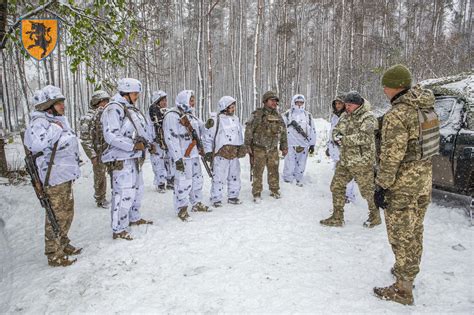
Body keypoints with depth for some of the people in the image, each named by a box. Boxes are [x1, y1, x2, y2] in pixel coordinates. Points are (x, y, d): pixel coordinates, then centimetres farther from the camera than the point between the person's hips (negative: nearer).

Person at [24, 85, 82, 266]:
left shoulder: (59, 120, 13)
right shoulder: (39, 123, -15)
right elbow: (35, 143, -35)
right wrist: (55, 129, -23)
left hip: (65, 176, 9)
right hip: (54, 178, -9)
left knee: (67, 213, 19)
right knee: (56, 217, 0)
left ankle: (63, 244, 35)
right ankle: (54, 255, 13)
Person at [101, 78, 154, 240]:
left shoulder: (131, 108, 16)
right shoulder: (114, 109, -15)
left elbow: (141, 129, 24)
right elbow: (111, 136, -23)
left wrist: (148, 142, 7)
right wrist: (133, 145, -24)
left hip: (135, 158, 10)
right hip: (122, 160, -10)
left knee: (137, 189, 21)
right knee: (124, 193, -9)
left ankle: (134, 218, 40)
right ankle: (119, 229, 4)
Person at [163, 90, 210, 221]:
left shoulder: (191, 115, 16)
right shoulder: (172, 116, -12)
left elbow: (200, 130, 25)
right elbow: (171, 138, -18)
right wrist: (177, 158, -22)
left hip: (194, 154, 9)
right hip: (182, 156, -9)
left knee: (197, 179, 16)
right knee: (184, 182, -5)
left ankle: (197, 203, 33)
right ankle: (181, 209, 10)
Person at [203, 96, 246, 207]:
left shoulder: (235, 119, 14)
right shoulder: (215, 120, -6)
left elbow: (240, 134, 24)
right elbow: (208, 137, -3)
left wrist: (241, 146, 13)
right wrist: (208, 152, -5)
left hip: (234, 153, 6)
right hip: (221, 154, -6)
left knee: (235, 176, 12)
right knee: (219, 177, -4)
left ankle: (233, 196, 25)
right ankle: (216, 199, 8)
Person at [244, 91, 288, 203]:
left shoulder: (278, 117, 10)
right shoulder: (257, 114, -8)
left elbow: (283, 132, 17)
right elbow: (249, 130, -8)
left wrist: (284, 146, 16)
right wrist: (248, 145, -10)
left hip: (273, 149, 5)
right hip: (259, 149, -5)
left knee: (274, 170, 13)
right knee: (258, 171, -1)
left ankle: (274, 190, 29)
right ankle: (257, 194, 9)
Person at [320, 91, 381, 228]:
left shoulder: (368, 117, -14)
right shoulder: (345, 116, 10)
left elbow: (363, 137, -26)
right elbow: (336, 130, 11)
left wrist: (343, 139, -23)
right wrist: (337, 136, -12)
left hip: (362, 162, -7)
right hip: (345, 161, 7)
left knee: (368, 190, 7)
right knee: (336, 186, 8)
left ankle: (375, 216, 30)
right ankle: (337, 217, 21)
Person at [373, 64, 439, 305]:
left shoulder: (396, 115, -21)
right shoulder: (427, 108, 5)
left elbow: (391, 156, -22)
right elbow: (423, 141, 13)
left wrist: (382, 186, -15)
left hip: (402, 183, -9)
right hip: (424, 178, 9)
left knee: (401, 235, 3)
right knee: (415, 230, 21)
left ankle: (403, 290, 15)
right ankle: (407, 272, 39)